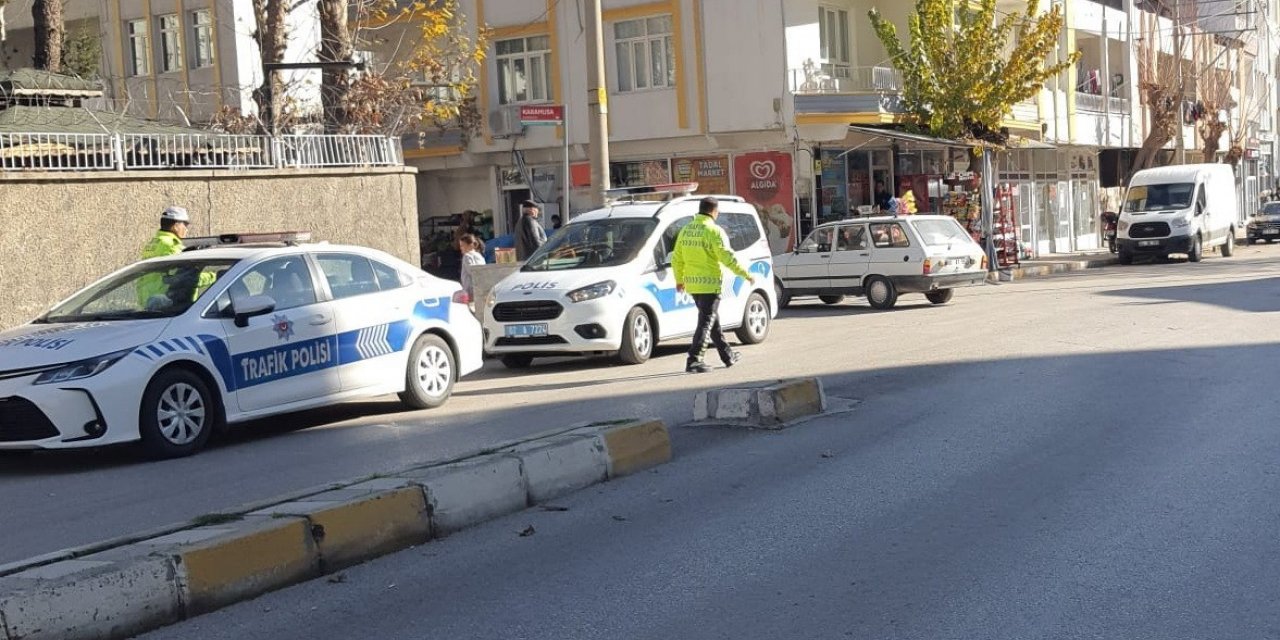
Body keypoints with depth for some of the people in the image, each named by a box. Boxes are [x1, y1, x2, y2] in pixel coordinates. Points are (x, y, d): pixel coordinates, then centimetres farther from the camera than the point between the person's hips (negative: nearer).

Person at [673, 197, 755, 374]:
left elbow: (677, 259, 14)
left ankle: (728, 355, 28)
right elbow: (727, 257, -16)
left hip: (692, 284, 8)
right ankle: (693, 361, -11)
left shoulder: (685, 231, 10)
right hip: (709, 284, -7)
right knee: (706, 322, -4)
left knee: (711, 320, 18)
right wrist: (746, 275, -8)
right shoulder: (714, 231, -12)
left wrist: (679, 280, 26)